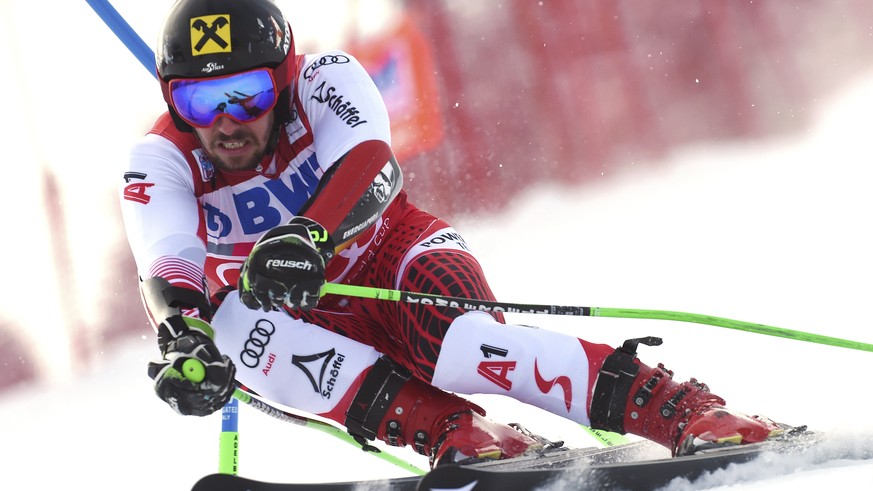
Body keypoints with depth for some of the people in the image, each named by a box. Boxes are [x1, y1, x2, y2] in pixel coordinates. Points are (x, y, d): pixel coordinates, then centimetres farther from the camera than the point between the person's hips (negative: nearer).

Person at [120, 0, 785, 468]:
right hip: (307, 329, 2)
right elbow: (169, 269, -29)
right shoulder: (161, 163, -12)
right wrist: (185, 341, -53)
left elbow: (369, 164, -34)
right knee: (230, 320, -32)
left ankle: (695, 415, -37)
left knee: (449, 342, -36)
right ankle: (454, 434, -37)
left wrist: (306, 236, -55)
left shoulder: (324, 81, -14)